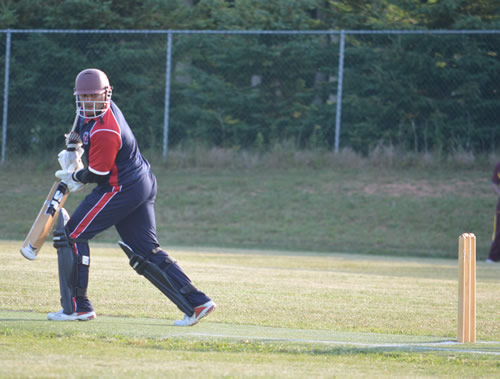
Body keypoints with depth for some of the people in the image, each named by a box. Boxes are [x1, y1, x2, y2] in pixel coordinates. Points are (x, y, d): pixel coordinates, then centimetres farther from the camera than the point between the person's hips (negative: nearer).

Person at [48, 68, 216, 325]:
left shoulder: (105, 132, -26)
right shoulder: (90, 110, 3)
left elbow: (97, 175, -20)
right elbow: (83, 111, 29)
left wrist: (73, 177, 0)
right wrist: (73, 146, 20)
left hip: (121, 190, -10)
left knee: (71, 235, -3)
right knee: (145, 251, 9)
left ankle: (77, 307, -1)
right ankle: (196, 302, 2)